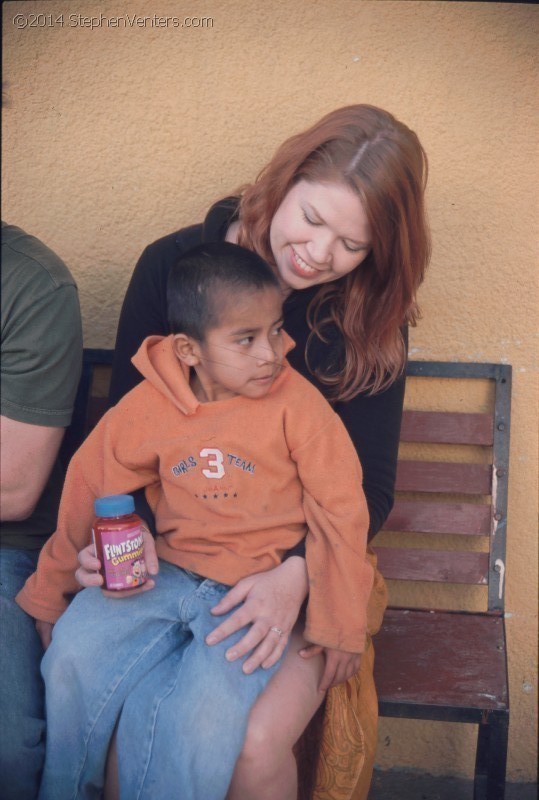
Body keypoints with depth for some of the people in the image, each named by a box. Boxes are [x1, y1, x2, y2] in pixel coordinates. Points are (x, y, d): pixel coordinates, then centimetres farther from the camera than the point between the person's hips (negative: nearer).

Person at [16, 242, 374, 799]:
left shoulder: (297, 403, -11)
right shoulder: (147, 407, -3)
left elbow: (339, 512, -7)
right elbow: (89, 489, 7)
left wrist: (339, 624, -4)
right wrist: (45, 591, 14)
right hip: (168, 576, 3)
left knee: (205, 719, -24)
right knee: (74, 654, -14)